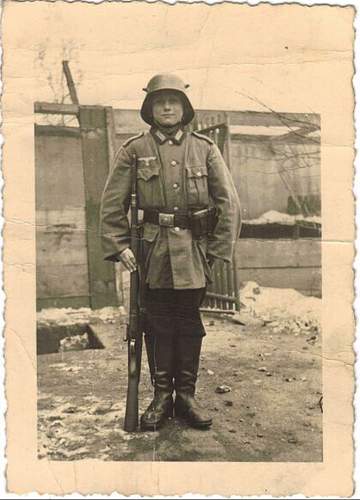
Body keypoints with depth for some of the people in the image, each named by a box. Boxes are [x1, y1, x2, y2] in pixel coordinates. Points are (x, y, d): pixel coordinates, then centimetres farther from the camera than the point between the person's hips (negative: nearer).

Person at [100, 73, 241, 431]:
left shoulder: (204, 148, 4)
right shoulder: (133, 150, 2)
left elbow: (229, 203, 2)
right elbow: (112, 203, 2)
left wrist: (220, 250, -4)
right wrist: (119, 246, -6)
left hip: (195, 252, 1)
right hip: (153, 251, 0)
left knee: (190, 326, 9)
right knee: (158, 325, 7)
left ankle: (186, 395, 23)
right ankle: (162, 396, 21)